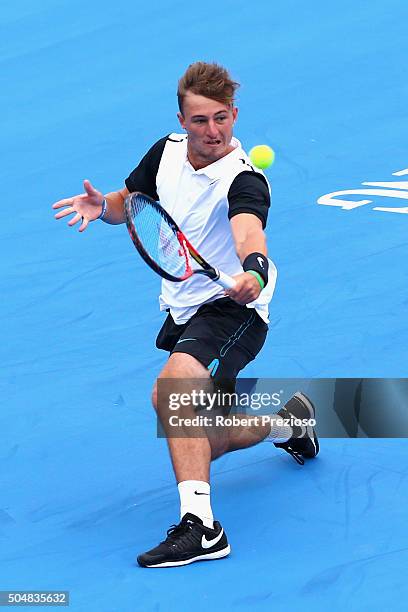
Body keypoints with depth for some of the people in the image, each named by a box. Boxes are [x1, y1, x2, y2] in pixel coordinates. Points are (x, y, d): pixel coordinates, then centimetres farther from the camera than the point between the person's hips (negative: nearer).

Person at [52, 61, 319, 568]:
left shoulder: (243, 179, -23)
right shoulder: (167, 151, -2)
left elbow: (249, 231, -45)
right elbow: (130, 201, 15)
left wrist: (254, 270, -68)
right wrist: (102, 206, -8)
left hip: (231, 308, -8)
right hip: (183, 308, 8)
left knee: (173, 386, -35)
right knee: (190, 441, 17)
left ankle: (199, 526, -39)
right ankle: (287, 423, 45)